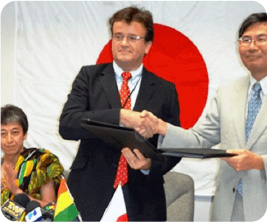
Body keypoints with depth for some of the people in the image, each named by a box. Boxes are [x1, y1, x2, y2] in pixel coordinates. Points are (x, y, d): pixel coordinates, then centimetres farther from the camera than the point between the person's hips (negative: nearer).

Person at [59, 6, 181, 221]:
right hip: (89, 196, -1)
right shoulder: (89, 76, 2)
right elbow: (66, 125, -11)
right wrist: (120, 116, -22)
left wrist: (151, 164, -14)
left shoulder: (165, 90, 5)